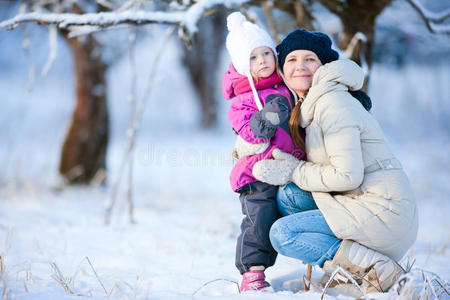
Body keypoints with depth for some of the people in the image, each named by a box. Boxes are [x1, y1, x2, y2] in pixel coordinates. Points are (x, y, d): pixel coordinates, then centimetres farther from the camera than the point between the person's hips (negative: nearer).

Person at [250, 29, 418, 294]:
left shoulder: (333, 103, -12)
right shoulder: (312, 106, 18)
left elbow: (348, 176, -19)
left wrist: (294, 172, -6)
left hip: (383, 210, -9)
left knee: (282, 234, -12)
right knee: (288, 195, 0)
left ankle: (377, 269, -15)